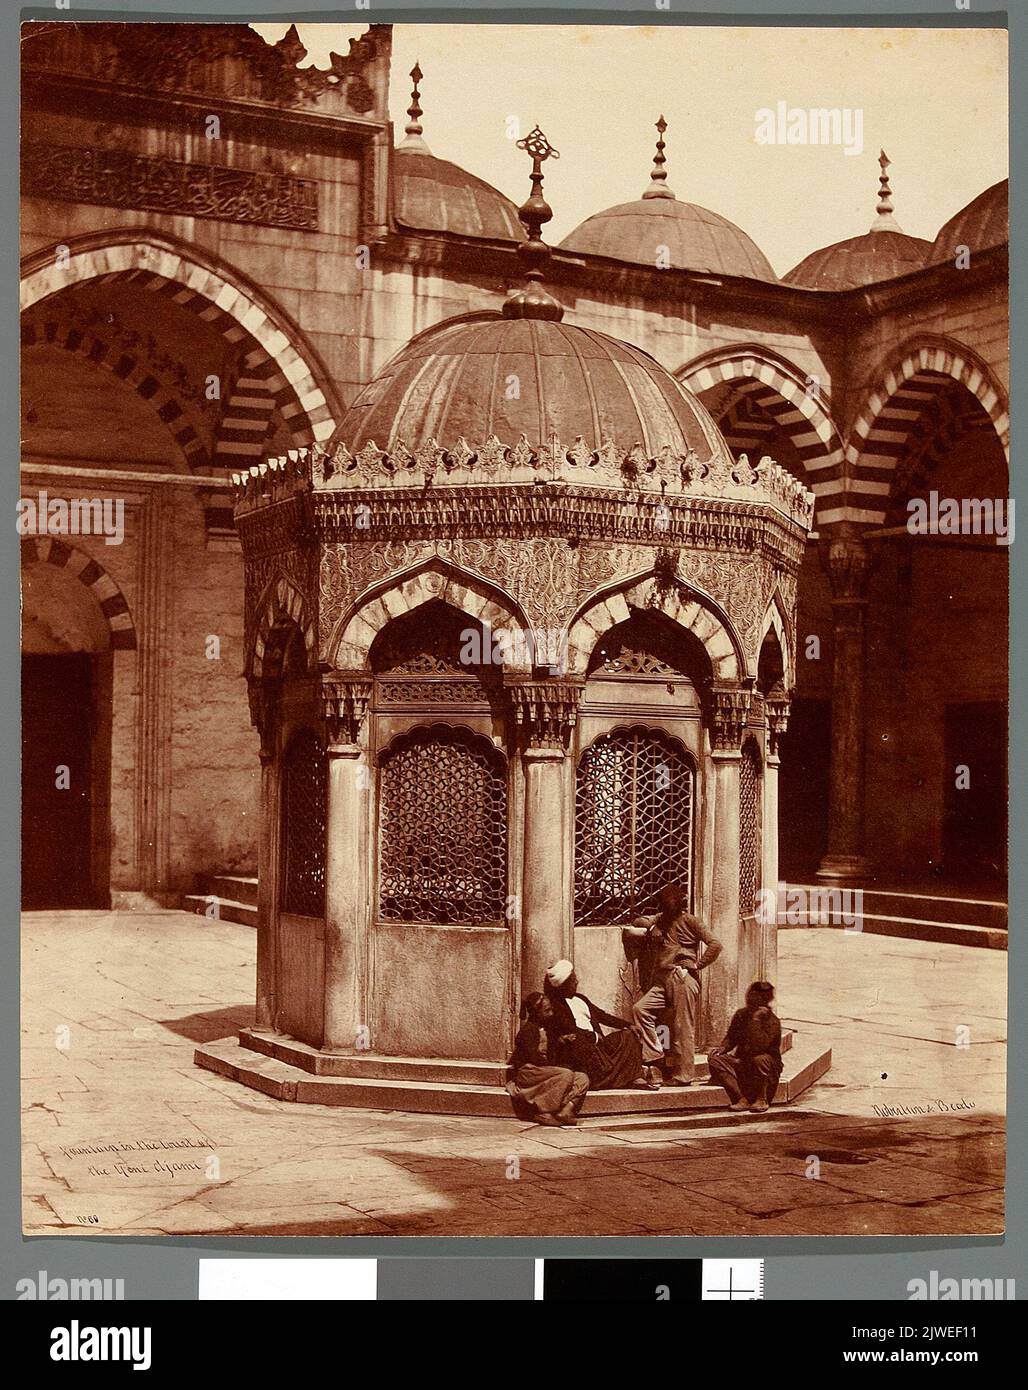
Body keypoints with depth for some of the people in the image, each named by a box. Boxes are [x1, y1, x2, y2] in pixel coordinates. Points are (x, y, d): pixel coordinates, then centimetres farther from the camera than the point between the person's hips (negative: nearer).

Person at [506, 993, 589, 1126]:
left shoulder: (544, 1031, 23)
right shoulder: (528, 1029, -5)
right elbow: (534, 1057, -16)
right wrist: (559, 1067, -17)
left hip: (542, 1070, 8)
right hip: (526, 1072, -8)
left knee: (582, 1078, -11)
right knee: (566, 1074, -31)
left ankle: (565, 1112, -31)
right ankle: (544, 1113, -30)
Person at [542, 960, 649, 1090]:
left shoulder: (580, 998, 20)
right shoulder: (555, 1004, -5)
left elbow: (602, 1016, 19)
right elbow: (569, 1030, -14)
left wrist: (628, 1025, 10)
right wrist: (594, 1036, -12)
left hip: (596, 1042, 7)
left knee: (628, 1034, -4)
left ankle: (636, 1078, -18)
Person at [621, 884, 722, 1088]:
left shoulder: (689, 921, 2)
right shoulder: (657, 922, 19)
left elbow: (715, 944, -5)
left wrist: (695, 965, -8)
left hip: (683, 980, -6)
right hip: (662, 982, 6)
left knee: (683, 1029, -6)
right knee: (640, 1009, -15)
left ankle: (684, 1075, -1)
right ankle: (653, 1058, -13)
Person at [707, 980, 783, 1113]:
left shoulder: (772, 1021, -16)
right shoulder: (741, 1015, 3)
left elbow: (759, 1046, -30)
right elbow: (731, 1038, 13)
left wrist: (756, 1020, -31)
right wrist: (722, 1048, -8)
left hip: (769, 1067, -5)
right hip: (742, 1063, 6)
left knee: (760, 1060, -41)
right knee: (715, 1060, -19)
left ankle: (761, 1099, -17)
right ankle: (741, 1100, -27)